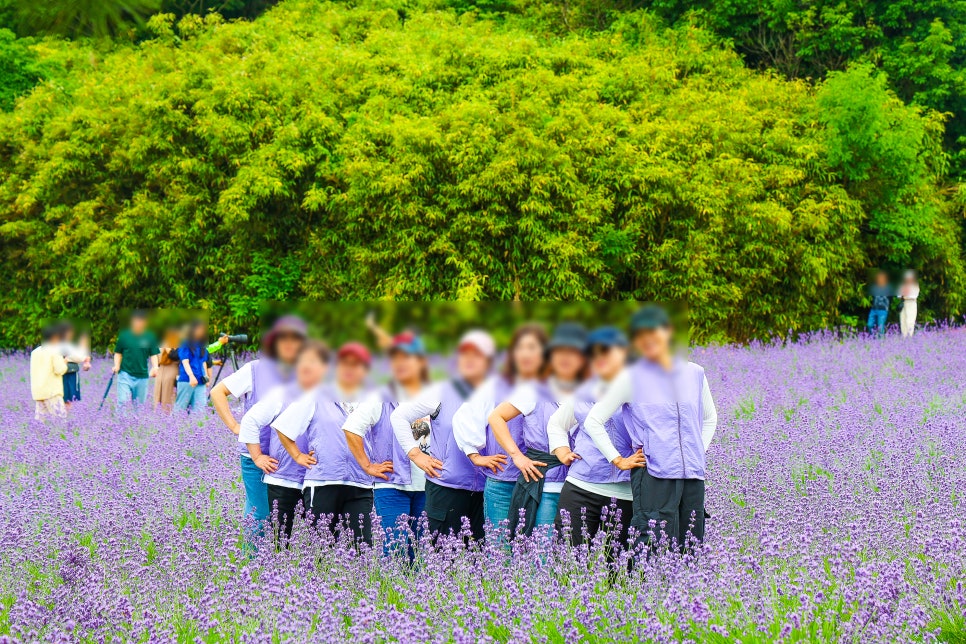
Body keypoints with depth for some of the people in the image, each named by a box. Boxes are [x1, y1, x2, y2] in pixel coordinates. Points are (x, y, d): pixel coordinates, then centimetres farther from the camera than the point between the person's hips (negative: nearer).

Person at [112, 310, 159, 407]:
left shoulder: (150, 337, 2)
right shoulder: (124, 335, 0)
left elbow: (153, 355, 4)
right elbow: (118, 353, 8)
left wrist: (155, 367, -13)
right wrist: (116, 365, -7)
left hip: (142, 376, 2)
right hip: (125, 374, -2)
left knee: (139, 405, 7)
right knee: (123, 402, -13)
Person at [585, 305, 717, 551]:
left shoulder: (695, 373, 13)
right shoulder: (631, 378, 2)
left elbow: (710, 418, 29)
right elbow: (593, 421, 4)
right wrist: (618, 460, 0)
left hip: (693, 476, 4)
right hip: (654, 477, -4)